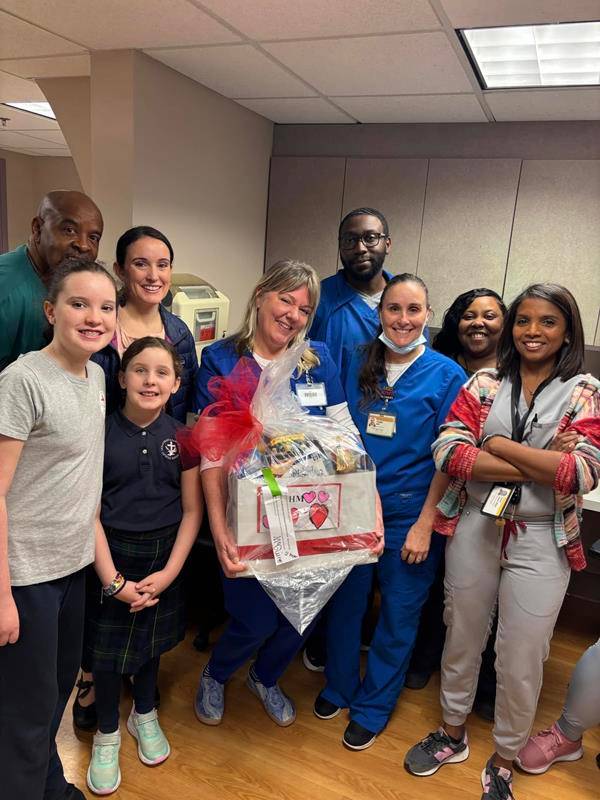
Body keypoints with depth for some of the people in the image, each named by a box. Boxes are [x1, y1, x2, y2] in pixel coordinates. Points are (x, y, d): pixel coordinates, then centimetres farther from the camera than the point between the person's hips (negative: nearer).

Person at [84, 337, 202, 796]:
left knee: (151, 640, 19)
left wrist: (169, 572, -9)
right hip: (111, 554, -2)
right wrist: (113, 581, -13)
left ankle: (145, 715, 46)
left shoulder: (180, 437, -5)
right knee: (107, 648, 7)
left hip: (164, 553, 2)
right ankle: (107, 734, 35)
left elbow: (192, 510, -2)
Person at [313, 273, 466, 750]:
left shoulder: (447, 376, -8)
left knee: (398, 616, 13)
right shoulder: (356, 363, 1)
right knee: (345, 602, 17)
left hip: (409, 516, -2)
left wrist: (425, 524, -12)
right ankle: (339, 687, 42)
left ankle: (372, 709, 35)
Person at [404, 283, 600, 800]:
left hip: (541, 541, -1)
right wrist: (540, 464, -17)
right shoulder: (485, 383, 1)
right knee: (462, 638, 17)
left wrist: (495, 444, -14)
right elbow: (448, 451, -11)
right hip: (474, 527, 2)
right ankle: (453, 734, 43)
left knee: (521, 661, 10)